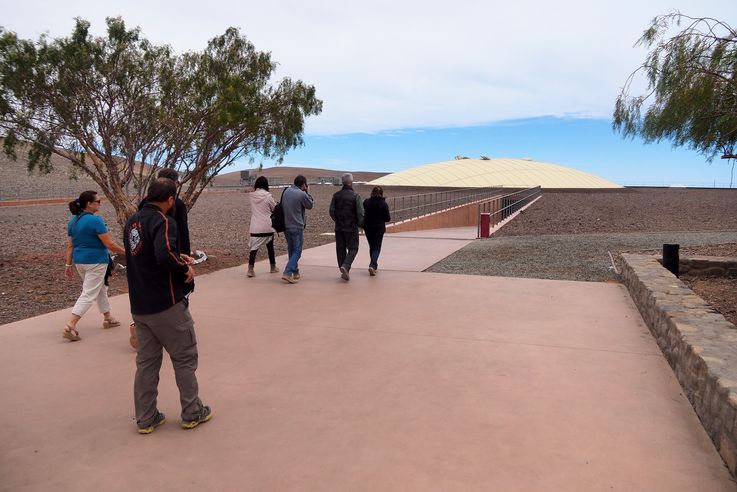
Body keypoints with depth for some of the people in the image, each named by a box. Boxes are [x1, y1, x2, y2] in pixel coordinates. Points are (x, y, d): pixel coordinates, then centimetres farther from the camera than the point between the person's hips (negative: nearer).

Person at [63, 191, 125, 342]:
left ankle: (108, 318, 33)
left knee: (101, 289, 22)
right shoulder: (95, 220, -17)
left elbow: (70, 246, 8)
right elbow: (109, 244, -17)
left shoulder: (73, 221, 6)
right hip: (95, 261, -9)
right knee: (88, 295, -4)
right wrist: (126, 251, -6)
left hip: (79, 261, 9)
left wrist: (68, 264, 13)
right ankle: (70, 326, -10)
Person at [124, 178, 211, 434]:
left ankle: (145, 418, 22)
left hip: (139, 306, 8)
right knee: (185, 359, 8)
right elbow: (165, 255, -34)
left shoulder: (132, 221, 9)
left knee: (146, 362, 15)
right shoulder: (163, 221, -17)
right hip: (166, 306, -7)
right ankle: (192, 413, 18)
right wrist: (185, 269, -16)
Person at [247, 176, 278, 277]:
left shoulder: (252, 196, 1)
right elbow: (276, 209, 1)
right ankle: (273, 267, 29)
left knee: (254, 248, 2)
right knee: (270, 247, 15)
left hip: (255, 227, 2)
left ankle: (250, 269, -12)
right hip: (267, 227, -1)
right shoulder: (268, 196, -9)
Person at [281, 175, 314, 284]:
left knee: (291, 250, 17)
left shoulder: (286, 191, 5)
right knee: (297, 251, -1)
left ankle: (295, 272, 26)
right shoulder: (302, 194, -16)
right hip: (297, 227, -7)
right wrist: (307, 192, 3)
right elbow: (310, 206, -2)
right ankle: (287, 273, -12)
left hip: (286, 226, 7)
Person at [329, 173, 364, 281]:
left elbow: (332, 211, 2)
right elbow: (360, 213, -13)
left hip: (339, 227, 4)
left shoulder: (336, 195, 2)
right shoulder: (356, 196, -10)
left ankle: (344, 272, 15)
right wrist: (360, 224, 4)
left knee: (340, 249, 11)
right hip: (352, 228, -4)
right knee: (353, 249, 5)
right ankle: (345, 266, -17)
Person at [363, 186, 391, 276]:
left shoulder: (366, 202, -5)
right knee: (377, 248, 3)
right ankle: (372, 265, -17)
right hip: (379, 228, -3)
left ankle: (374, 265, 30)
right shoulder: (383, 204, -11)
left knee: (371, 247, 19)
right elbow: (387, 218, -7)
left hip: (368, 227, 3)